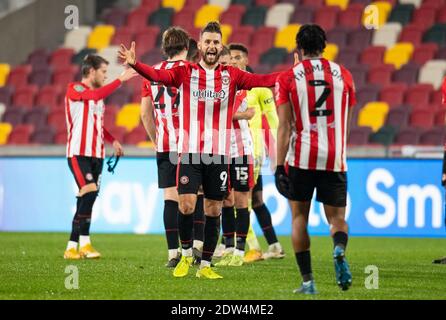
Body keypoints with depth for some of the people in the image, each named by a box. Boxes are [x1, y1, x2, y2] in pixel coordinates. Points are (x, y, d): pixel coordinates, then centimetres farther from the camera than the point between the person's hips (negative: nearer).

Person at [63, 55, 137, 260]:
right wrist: (120, 80, -27)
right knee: (89, 193, -21)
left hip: (96, 154, 8)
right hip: (78, 153, -8)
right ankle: (84, 242, -19)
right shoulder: (74, 90, -6)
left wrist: (112, 140, 14)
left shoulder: (97, 95, 20)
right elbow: (96, 95, -27)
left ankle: (72, 246, 5)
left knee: (86, 200, 3)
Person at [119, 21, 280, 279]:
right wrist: (135, 64, -33)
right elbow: (157, 75, -14)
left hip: (219, 154, 2)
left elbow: (261, 80, -5)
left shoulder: (231, 75, 7)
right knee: (186, 204, -12)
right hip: (190, 151, -2)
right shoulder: (186, 73, 2)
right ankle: (186, 254, 11)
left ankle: (205, 265, 16)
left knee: (213, 210, 6)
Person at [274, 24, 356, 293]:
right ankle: (340, 249, -25)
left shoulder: (288, 78, 1)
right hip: (335, 159, 1)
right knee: (337, 217, 9)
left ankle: (308, 280, 6)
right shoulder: (343, 74, 9)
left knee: (300, 216, 12)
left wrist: (279, 167, -6)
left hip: (301, 158, -1)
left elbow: (284, 127, -6)